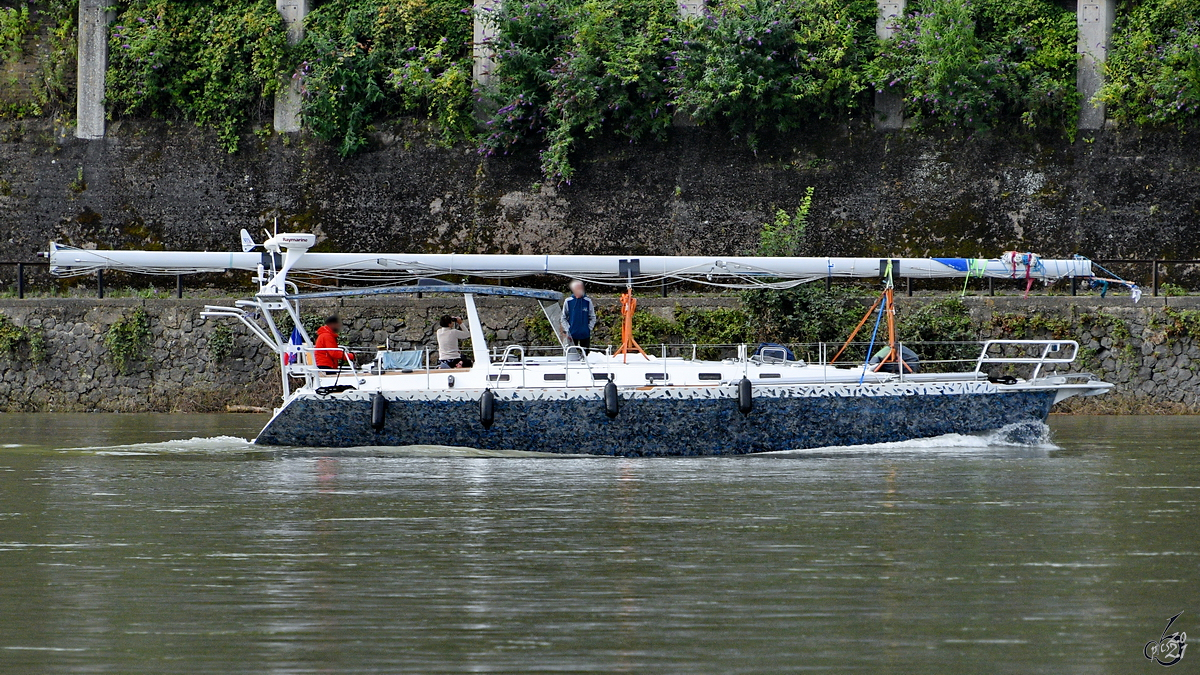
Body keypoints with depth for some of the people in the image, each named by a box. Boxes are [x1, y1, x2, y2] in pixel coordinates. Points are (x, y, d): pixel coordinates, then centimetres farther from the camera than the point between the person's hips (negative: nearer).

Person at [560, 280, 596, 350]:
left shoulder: (587, 301, -1)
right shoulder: (568, 301, -2)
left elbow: (593, 318, 6)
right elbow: (563, 318, 4)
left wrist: (589, 328, -6)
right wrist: (567, 330, -7)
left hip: (585, 334, 0)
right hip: (572, 334, 0)